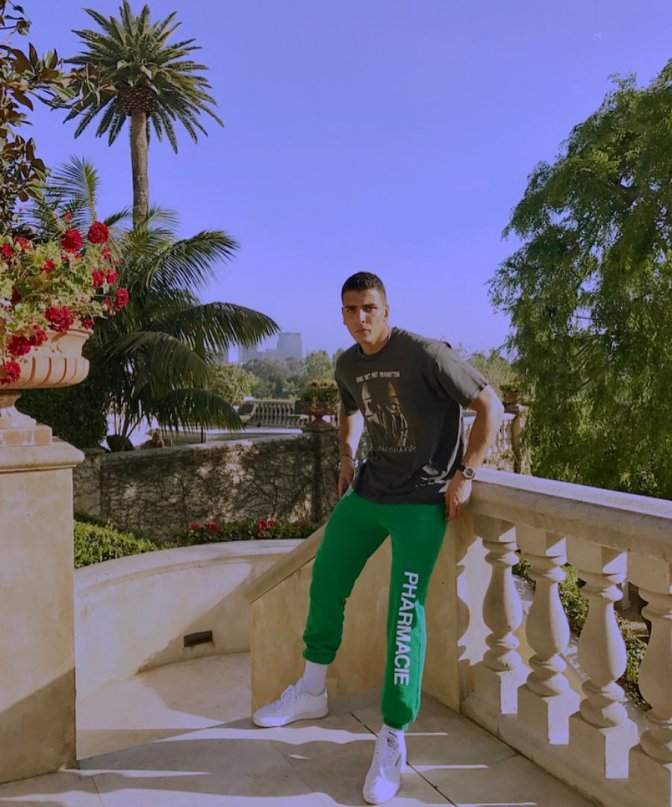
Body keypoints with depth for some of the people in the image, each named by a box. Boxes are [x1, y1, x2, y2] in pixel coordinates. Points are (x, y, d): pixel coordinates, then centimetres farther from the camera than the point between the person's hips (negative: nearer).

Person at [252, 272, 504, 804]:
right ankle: (311, 693, 31)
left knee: (405, 613, -10)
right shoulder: (348, 365, 2)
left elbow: (490, 406, -14)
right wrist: (348, 457, 11)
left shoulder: (426, 355, -18)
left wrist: (465, 475, -17)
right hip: (368, 490, 7)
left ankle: (393, 742, 4)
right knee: (325, 583, 9)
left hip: (422, 501, -6)